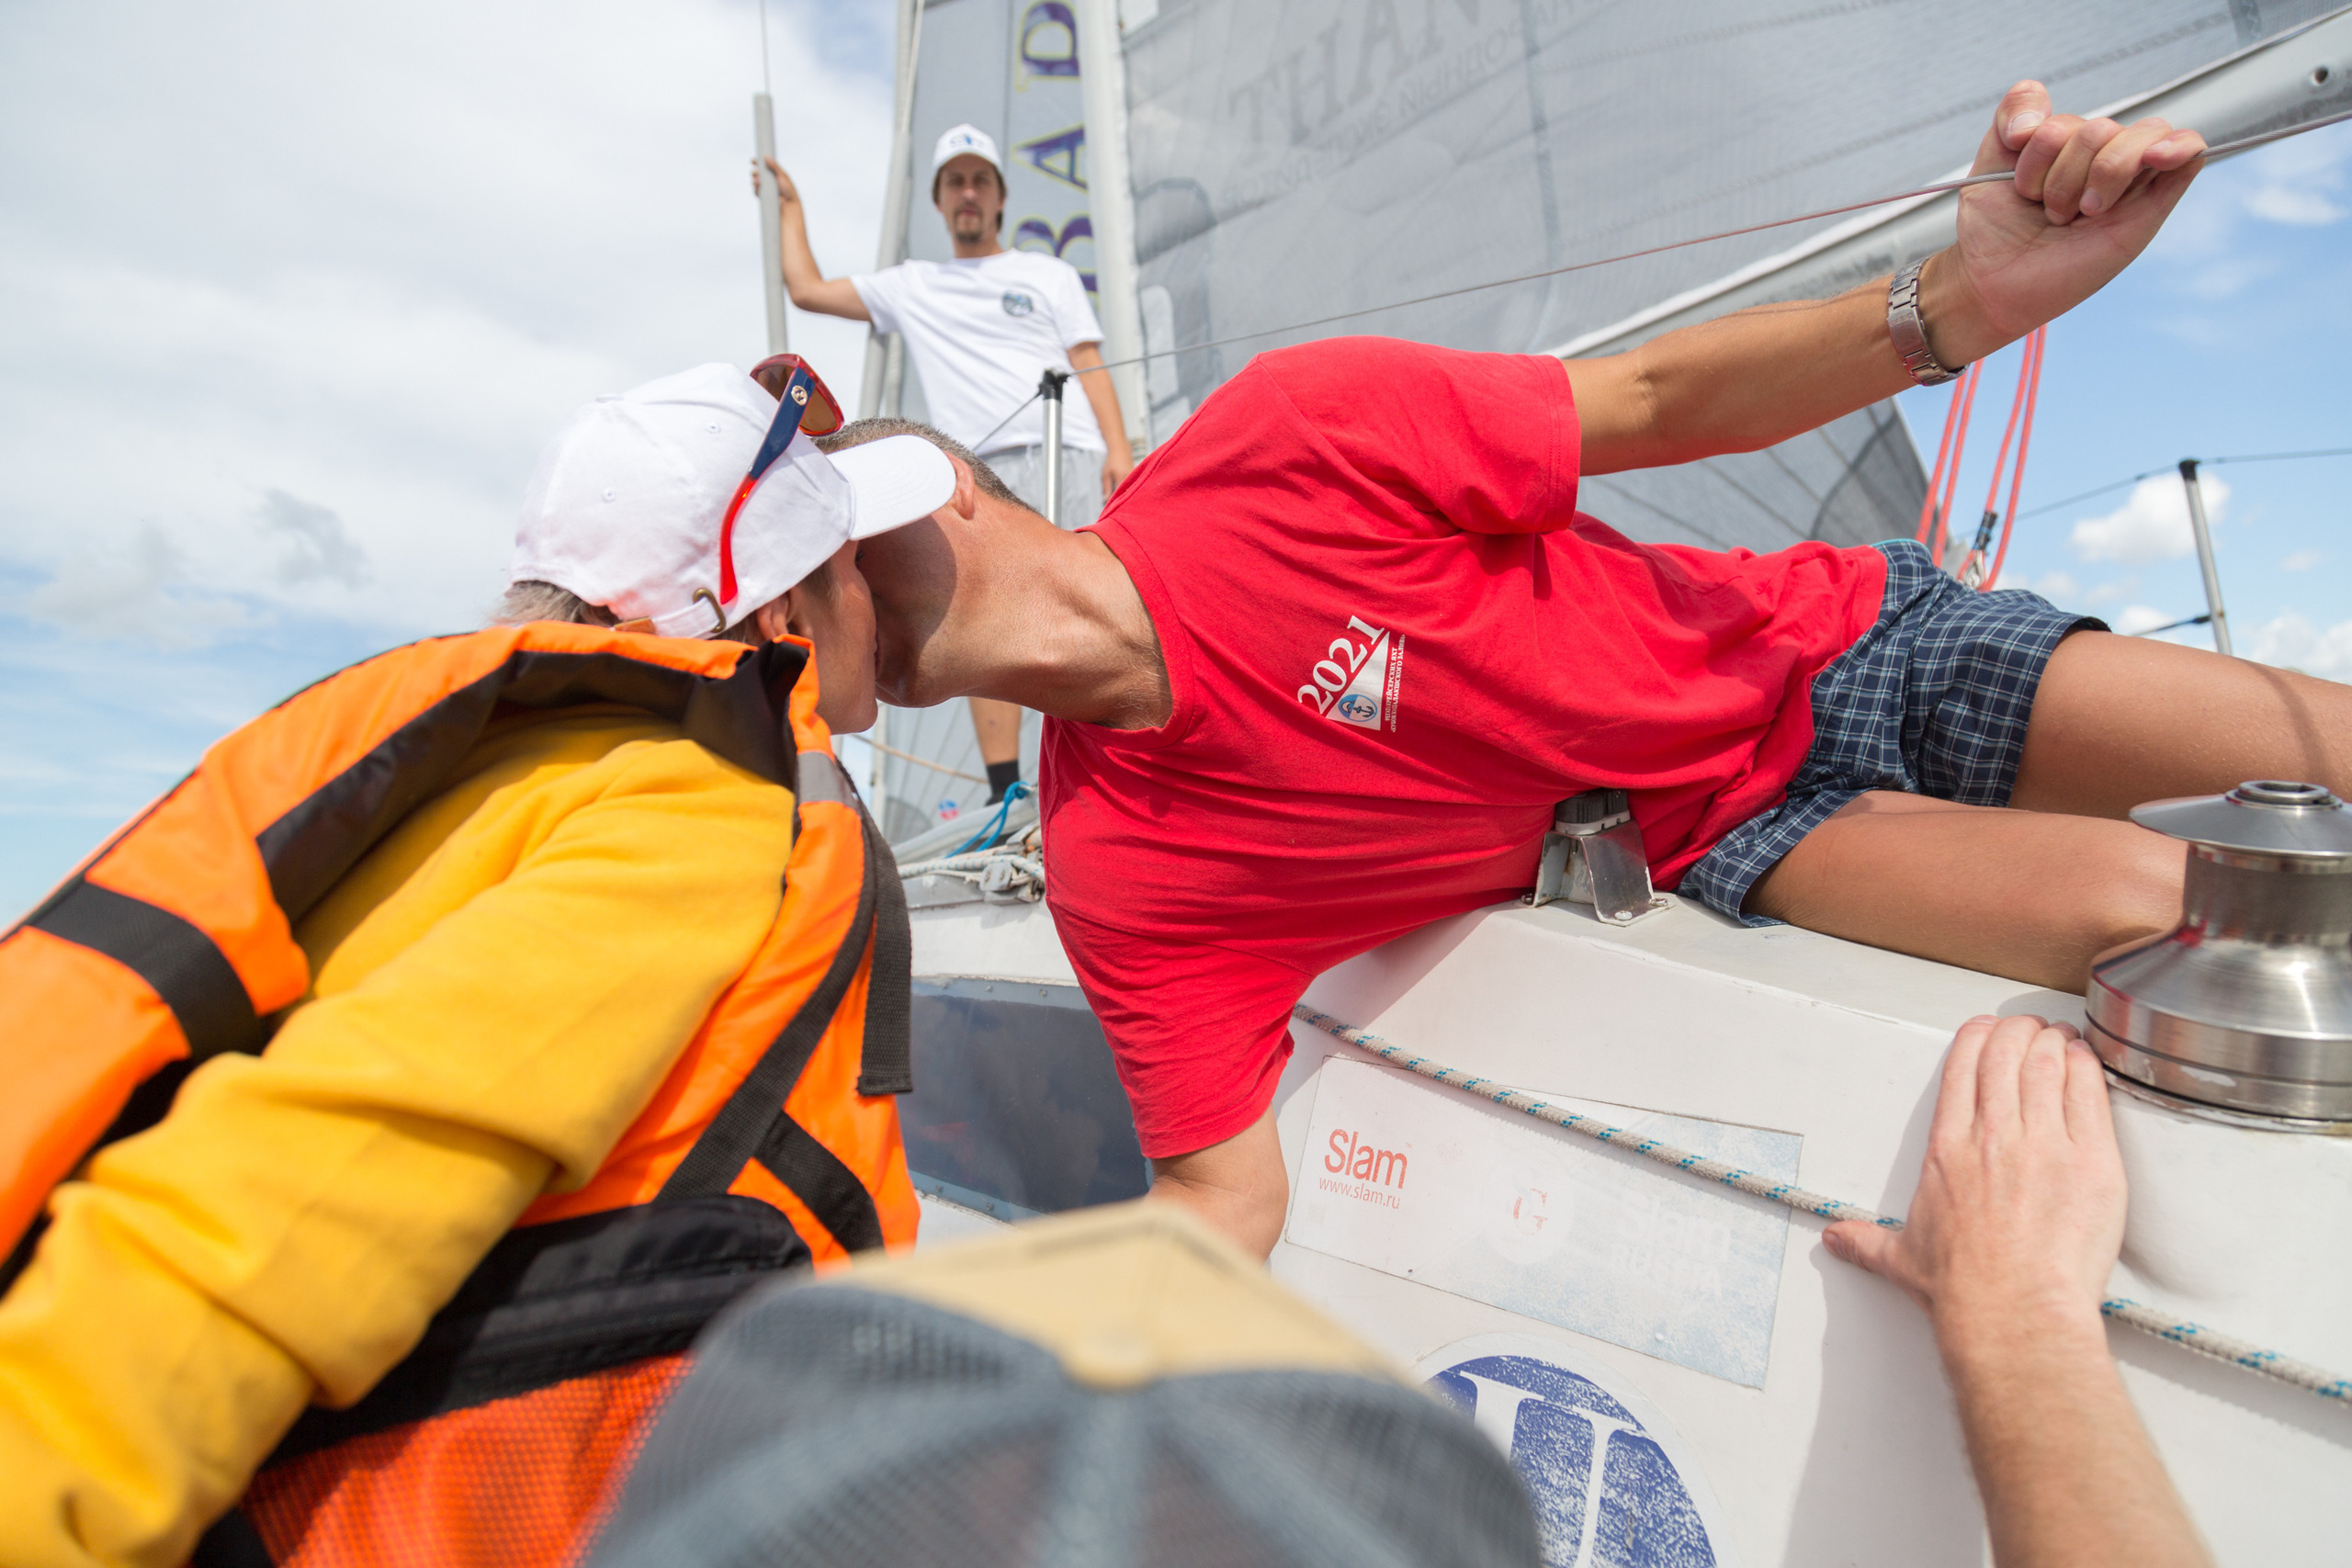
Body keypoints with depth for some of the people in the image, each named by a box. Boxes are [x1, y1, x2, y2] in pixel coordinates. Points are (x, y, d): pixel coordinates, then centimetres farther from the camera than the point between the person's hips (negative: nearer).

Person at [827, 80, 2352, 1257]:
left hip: (1837, 644, 1)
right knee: (2154, 908, -23)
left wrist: (1956, 304, -29)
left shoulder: (1286, 434, -22)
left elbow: (1652, 402, -14)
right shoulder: (1113, 874, -15)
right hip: (1723, 832, 0)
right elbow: (1226, 1199, -9)